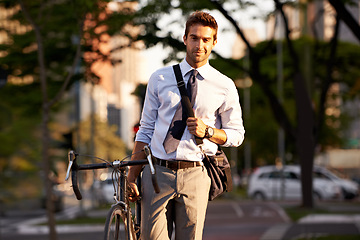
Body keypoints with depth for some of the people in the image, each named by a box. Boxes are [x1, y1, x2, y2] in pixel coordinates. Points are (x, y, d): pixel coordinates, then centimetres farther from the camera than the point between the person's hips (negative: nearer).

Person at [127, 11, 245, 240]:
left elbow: (237, 134, 11)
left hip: (195, 175, 0)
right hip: (157, 173, 1)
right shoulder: (160, 79, 8)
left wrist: (207, 131, -9)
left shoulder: (224, 86, 6)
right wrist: (132, 174, 3)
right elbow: (146, 128, 9)